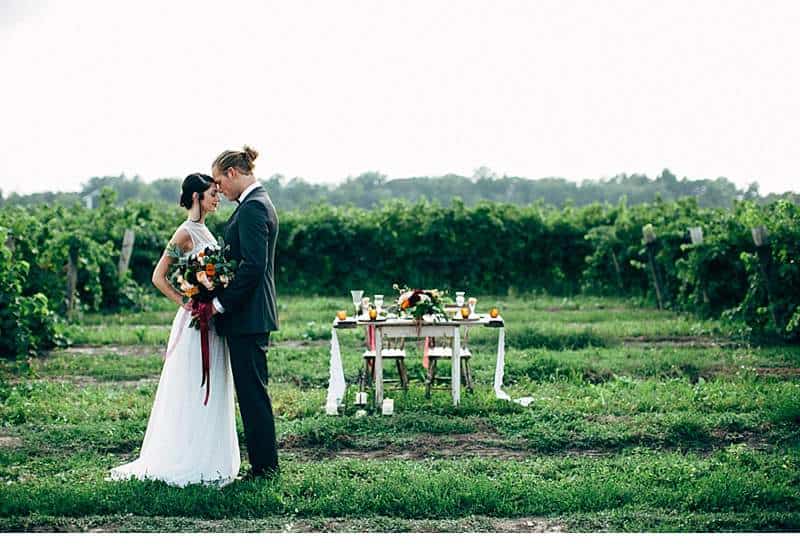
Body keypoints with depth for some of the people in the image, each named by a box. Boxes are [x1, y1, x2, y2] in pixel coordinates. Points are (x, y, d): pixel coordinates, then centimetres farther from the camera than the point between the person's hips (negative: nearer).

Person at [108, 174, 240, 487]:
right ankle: (186, 464, 5)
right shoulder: (186, 233, -11)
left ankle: (207, 460, 19)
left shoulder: (204, 232, 14)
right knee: (191, 392, -3)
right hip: (195, 323, -9)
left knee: (210, 393, 11)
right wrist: (185, 303, -15)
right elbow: (158, 277, -14)